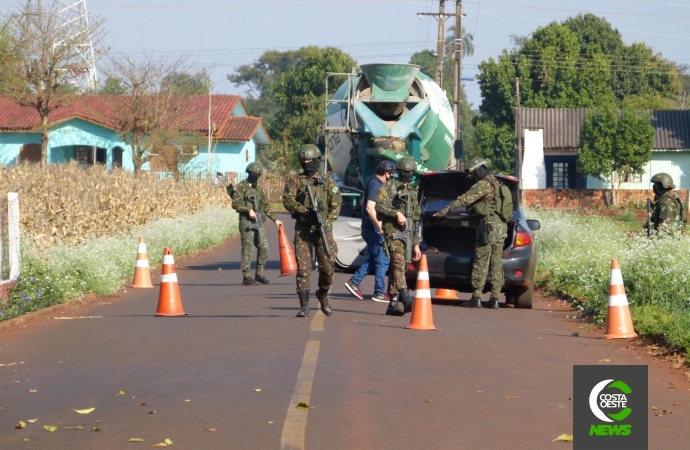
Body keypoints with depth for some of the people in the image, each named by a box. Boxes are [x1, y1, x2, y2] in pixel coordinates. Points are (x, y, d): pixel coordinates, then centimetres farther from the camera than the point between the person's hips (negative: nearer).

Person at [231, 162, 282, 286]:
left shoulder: (258, 189, 18)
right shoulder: (241, 187, -2)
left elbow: (266, 206, 21)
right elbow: (235, 203, -11)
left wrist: (275, 219, 15)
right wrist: (249, 210, -21)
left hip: (258, 221, 7)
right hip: (246, 221, -7)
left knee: (264, 247, 3)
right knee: (248, 249, -6)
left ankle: (259, 274, 12)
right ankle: (246, 277, -3)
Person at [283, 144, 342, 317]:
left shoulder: (328, 183, 7)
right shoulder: (294, 180, 6)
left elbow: (336, 206, 1)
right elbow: (288, 201, -6)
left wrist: (325, 223, -13)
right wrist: (306, 211, -20)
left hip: (323, 230, 0)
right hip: (302, 230, 0)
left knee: (328, 267, -1)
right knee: (302, 268, -5)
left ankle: (323, 295, 26)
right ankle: (304, 305, -2)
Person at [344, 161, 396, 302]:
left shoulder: (374, 182, 13)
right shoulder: (376, 185, -18)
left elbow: (363, 202, 26)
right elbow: (370, 207, -27)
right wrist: (379, 226, -28)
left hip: (368, 228, 10)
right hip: (374, 229, -10)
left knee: (373, 259, 17)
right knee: (383, 260, -4)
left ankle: (354, 282, 16)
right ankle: (379, 293, 1)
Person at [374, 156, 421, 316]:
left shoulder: (412, 192, 24)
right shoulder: (389, 187, 5)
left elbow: (416, 221, 24)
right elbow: (379, 206, -10)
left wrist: (416, 244, 20)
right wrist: (397, 213, -19)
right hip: (393, 231, -6)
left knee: (396, 267, 4)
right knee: (398, 262, -21)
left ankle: (394, 304, 4)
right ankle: (405, 297, -35)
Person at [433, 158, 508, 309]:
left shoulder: (484, 184, -9)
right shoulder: (496, 184, 19)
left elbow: (466, 199, -18)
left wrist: (446, 210, -21)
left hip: (489, 226, -9)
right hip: (501, 227, 9)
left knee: (480, 263, -6)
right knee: (496, 264, 6)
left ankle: (476, 297, -7)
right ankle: (494, 298, 3)